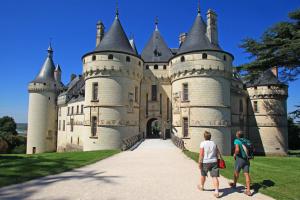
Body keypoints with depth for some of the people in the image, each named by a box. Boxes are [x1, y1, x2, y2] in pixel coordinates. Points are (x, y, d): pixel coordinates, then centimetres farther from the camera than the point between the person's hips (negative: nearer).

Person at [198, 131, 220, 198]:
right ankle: (216, 191, -13)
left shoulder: (203, 143, -8)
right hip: (214, 161, 3)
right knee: (215, 177, -2)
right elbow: (218, 153, 12)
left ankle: (201, 186, 40)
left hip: (205, 162, -3)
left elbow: (201, 154, -13)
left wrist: (200, 163, -8)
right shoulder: (214, 143, 7)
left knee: (203, 175, 19)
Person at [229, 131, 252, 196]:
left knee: (236, 172, 17)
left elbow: (237, 149, -24)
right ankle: (248, 190, -4)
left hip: (239, 159, -5)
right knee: (246, 174, 2)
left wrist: (235, 154, -6)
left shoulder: (236, 140, -11)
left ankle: (234, 184, 38)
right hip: (246, 159, 5)